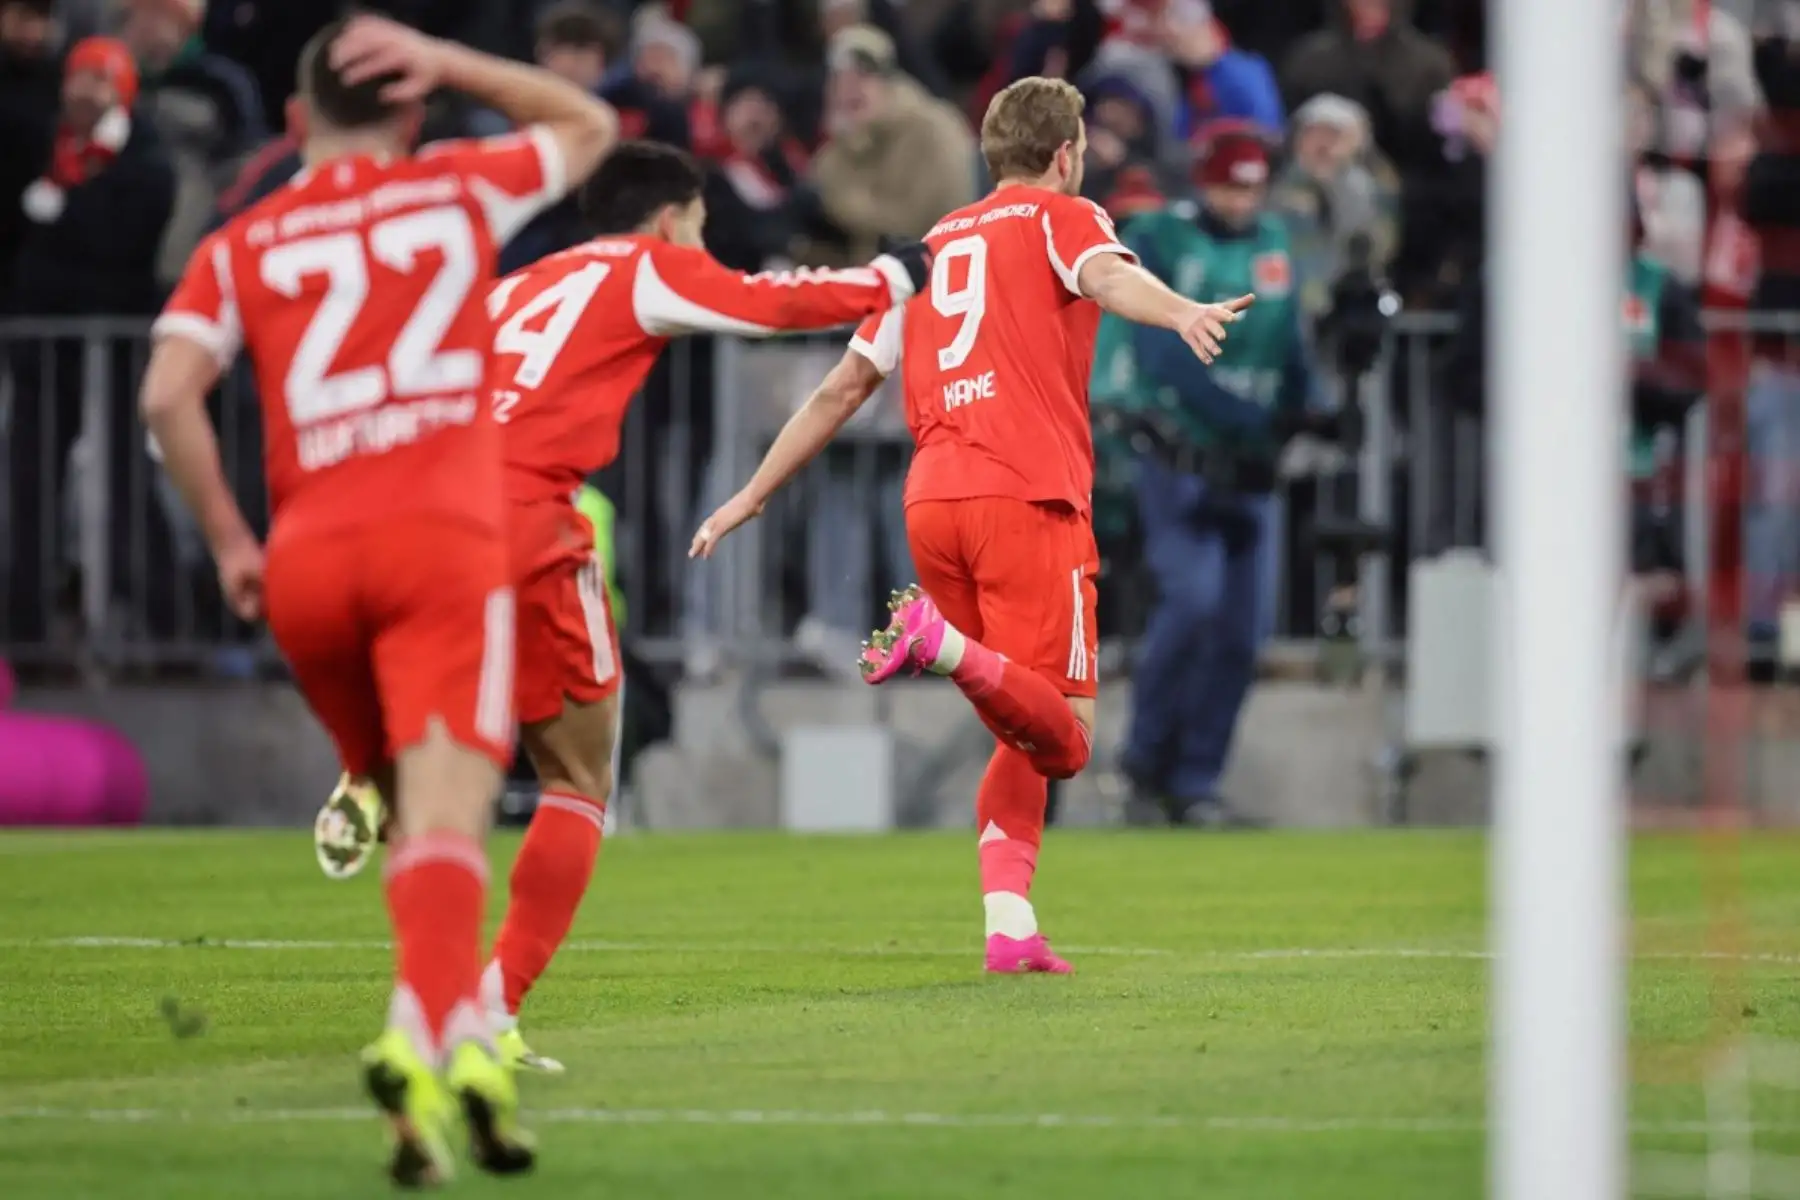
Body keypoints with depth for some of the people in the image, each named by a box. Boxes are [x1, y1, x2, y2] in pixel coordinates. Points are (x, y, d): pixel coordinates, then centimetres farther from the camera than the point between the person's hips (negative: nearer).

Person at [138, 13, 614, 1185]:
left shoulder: (240, 248, 14)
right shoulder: (458, 190, 14)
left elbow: (169, 393, -1)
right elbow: (591, 125, 32)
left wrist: (230, 541, 7)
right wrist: (445, 62, 21)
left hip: (307, 560, 3)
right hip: (445, 537, -3)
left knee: (417, 810, 21)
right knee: (448, 812, -15)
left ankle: (466, 1044, 16)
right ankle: (422, 1037, -37)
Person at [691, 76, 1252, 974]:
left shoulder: (930, 248, 25)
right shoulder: (1061, 217, 10)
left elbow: (841, 388, 28)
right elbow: (1106, 276, -16)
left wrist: (754, 495, 35)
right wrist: (1179, 313, -36)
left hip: (931, 502, 6)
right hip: (1027, 497, -6)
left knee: (1027, 734, 15)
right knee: (1063, 736, -10)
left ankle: (1010, 926, 1)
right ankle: (943, 644, -34)